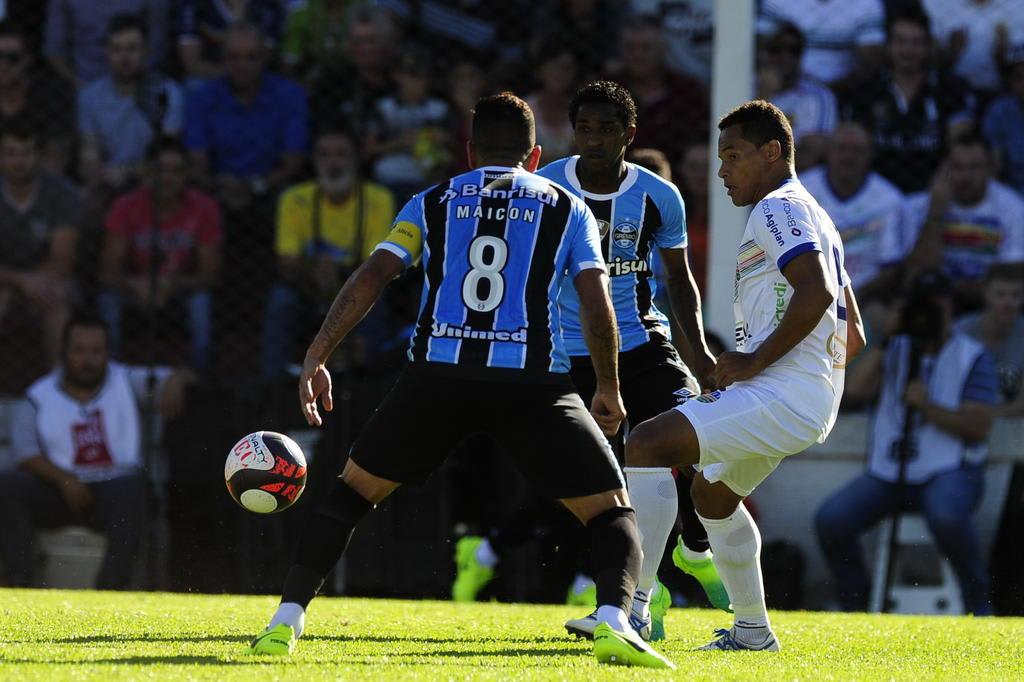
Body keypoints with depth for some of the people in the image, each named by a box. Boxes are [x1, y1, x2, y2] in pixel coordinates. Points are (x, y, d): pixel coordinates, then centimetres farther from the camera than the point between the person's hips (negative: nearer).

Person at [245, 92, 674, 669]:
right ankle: (614, 623, -21)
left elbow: (371, 279, 5)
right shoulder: (567, 209, 15)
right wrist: (610, 391, 19)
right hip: (534, 382, -1)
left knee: (354, 491, 21)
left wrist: (315, 360, 4)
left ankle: (287, 621, 10)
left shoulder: (433, 204, 17)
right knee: (612, 513, 8)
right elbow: (598, 308, 7)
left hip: (439, 376, 1)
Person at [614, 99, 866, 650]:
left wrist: (756, 360, -20)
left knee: (646, 445, -20)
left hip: (783, 395, -11)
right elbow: (852, 337, 27)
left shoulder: (777, 210, -7)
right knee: (712, 493, 31)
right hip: (812, 400, 11)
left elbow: (816, 291, -26)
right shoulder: (811, 215, 25)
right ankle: (752, 630, 36)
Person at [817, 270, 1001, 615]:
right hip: (887, 474, 4)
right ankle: (855, 605, -1)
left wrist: (928, 407, -18)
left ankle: (978, 602, -17)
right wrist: (887, 337, -5)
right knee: (830, 519, -20)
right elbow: (857, 388, -2)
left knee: (945, 515, -39)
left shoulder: (973, 357, 3)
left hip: (949, 471, -4)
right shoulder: (895, 350, 16)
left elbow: (979, 427, -7)